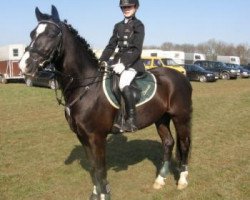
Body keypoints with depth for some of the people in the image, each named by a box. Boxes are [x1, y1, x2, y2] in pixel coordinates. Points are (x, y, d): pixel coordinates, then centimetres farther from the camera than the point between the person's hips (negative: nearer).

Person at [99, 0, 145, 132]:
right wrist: (103, 60, -1)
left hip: (132, 62, -7)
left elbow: (137, 49, -11)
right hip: (118, 60, 7)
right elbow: (111, 45, 14)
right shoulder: (118, 26, 17)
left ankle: (131, 120, -27)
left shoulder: (138, 25, -1)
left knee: (123, 84, -31)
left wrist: (124, 64, -22)